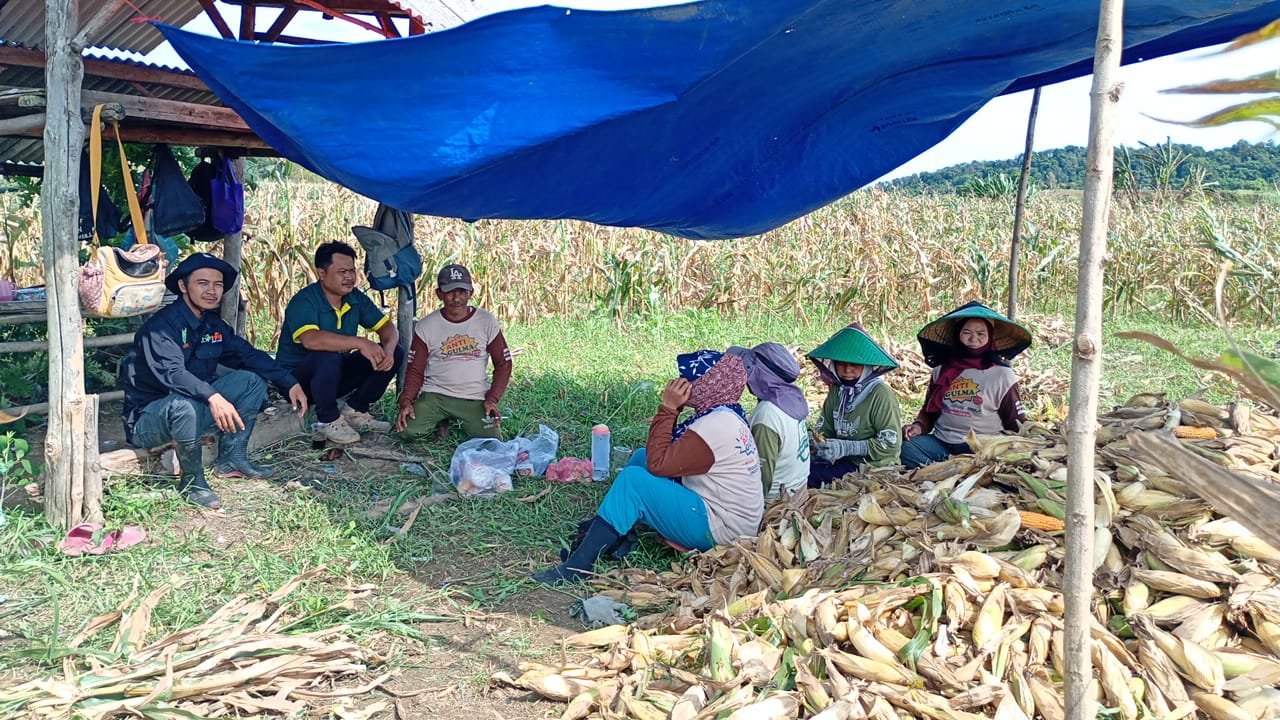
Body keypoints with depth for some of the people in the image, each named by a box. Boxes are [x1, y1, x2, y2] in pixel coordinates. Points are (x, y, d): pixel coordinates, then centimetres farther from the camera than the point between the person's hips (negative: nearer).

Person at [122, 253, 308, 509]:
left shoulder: (213, 324, 4)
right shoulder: (161, 326, -21)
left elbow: (250, 355, 5)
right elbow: (171, 372, -36)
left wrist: (291, 383, -7)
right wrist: (213, 397, -51)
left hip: (198, 404, 8)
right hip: (147, 419, -8)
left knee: (253, 379, -3)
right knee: (184, 403, -40)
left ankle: (231, 459, -1)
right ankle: (192, 481, -18)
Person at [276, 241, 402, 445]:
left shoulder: (356, 298, 0)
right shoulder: (304, 302, -22)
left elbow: (388, 328, -1)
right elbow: (311, 339, -41)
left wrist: (388, 350, -24)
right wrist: (360, 342, -43)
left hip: (336, 376, 7)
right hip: (296, 378, -7)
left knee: (395, 353, -5)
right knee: (327, 357, -40)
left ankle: (354, 411, 3)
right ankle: (329, 421, -17)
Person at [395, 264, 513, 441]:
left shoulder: (487, 321, 2)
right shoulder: (425, 326, 1)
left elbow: (503, 364, 7)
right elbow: (415, 370, 5)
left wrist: (492, 399, -6)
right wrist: (406, 401, -13)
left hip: (475, 399, 0)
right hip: (435, 395, 0)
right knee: (408, 431, -24)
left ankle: (465, 421, 14)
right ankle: (440, 420, 11)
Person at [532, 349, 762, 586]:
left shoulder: (715, 426, -23)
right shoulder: (726, 414, 9)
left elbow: (658, 463, -23)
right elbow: (671, 453, 9)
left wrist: (668, 408, -18)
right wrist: (671, 409, -3)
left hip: (719, 529, -11)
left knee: (633, 479, -20)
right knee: (642, 456, 12)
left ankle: (579, 565, -18)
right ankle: (595, 529, 13)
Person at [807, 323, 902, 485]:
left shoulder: (881, 394, -14)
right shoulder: (837, 390, 7)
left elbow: (891, 443, -17)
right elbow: (824, 428, 12)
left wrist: (846, 448, -22)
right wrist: (819, 443, -13)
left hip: (874, 466, -7)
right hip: (844, 461, 8)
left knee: (809, 471, -23)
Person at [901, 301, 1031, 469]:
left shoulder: (1002, 374, 3)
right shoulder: (942, 370, 14)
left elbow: (1016, 423, 6)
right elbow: (929, 410, 25)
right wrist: (919, 426, 4)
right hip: (941, 444, 4)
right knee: (905, 446, -25)